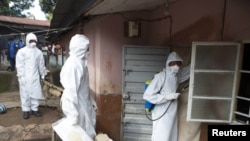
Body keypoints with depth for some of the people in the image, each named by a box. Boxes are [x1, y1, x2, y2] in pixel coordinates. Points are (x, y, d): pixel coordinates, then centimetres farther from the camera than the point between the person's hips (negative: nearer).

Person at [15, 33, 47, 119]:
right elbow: (19, 65, -7)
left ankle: (35, 109, 19)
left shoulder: (38, 52, 8)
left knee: (36, 93, 6)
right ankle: (26, 110, 15)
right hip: (25, 77, -3)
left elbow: (41, 64, 14)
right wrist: (21, 76, -13)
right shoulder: (22, 51, -4)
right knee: (25, 93, 3)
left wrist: (43, 74, 17)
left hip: (35, 76, 3)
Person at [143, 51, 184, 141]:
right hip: (162, 115, -7)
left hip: (172, 115, 7)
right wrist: (166, 97, -22)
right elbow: (147, 95, -21)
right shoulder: (161, 77, -18)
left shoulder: (176, 77, 5)